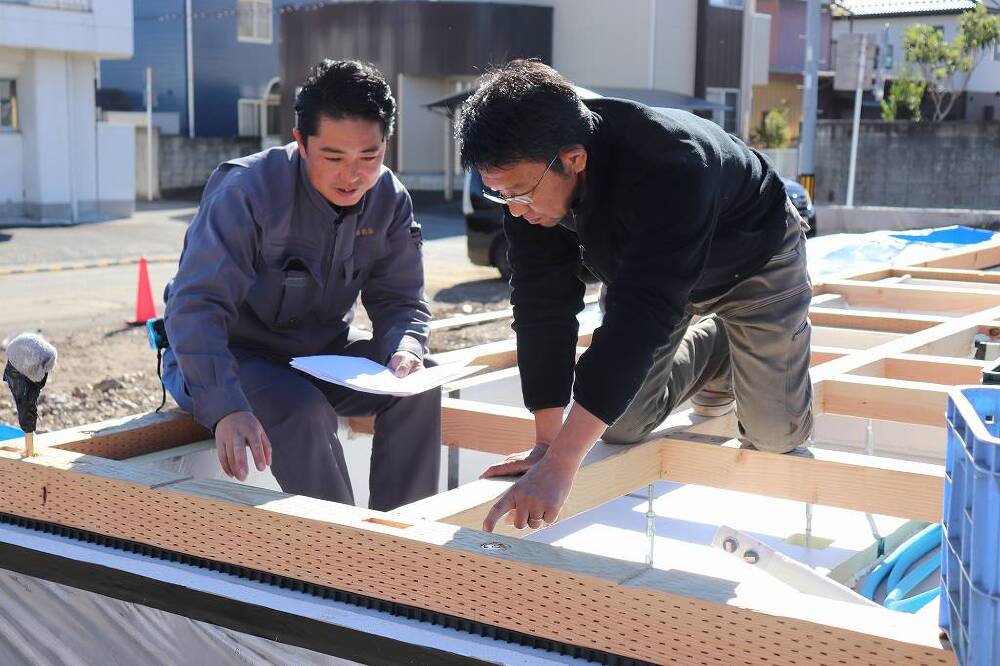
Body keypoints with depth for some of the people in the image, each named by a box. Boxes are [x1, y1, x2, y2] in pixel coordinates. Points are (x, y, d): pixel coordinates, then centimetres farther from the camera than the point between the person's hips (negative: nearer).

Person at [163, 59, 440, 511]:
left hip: (321, 350, 6)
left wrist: (405, 350, -27)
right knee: (303, 411, -35)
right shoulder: (246, 190, -26)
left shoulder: (389, 201, -7)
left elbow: (400, 300, -1)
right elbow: (196, 307, -34)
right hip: (226, 356, -5)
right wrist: (227, 408, -50)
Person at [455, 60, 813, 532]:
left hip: (753, 261, -5)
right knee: (620, 428, -1)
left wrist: (559, 466, -54)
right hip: (642, 264, 5)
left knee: (774, 436, -7)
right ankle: (712, 353, 27)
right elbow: (543, 303, -22)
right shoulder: (527, 174, -27)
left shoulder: (670, 167, -46)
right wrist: (546, 442, -23)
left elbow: (639, 317, -50)